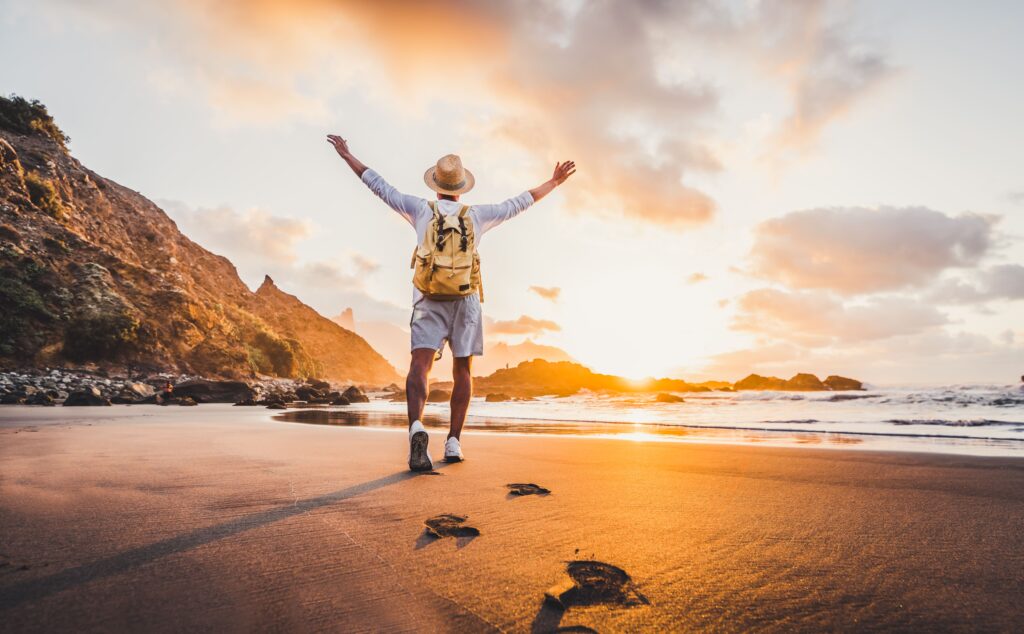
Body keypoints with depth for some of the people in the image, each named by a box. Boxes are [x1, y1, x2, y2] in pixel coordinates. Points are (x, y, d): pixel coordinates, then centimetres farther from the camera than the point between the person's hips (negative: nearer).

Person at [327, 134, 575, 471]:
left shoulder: (422, 209, 6)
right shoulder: (476, 215, 6)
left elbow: (380, 186, 11)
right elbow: (518, 203, 14)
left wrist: (347, 155, 23)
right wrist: (553, 182, 27)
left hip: (428, 301, -1)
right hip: (466, 300, 1)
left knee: (420, 365, -12)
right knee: (462, 371, 9)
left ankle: (416, 428, -37)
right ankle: (453, 442, 5)